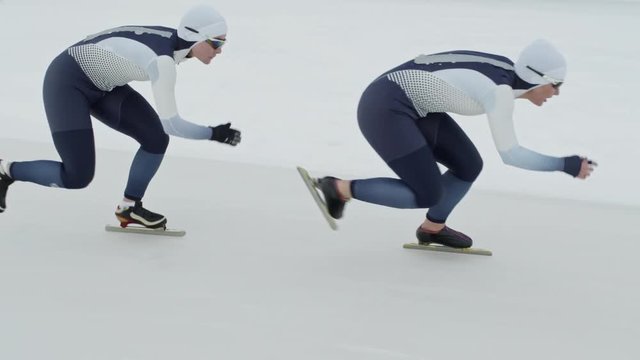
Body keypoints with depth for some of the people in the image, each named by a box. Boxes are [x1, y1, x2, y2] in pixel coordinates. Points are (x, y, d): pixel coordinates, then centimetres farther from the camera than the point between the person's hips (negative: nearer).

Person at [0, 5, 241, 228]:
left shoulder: (174, 40, -6)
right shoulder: (163, 60, -31)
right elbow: (170, 124, -32)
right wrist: (213, 134, -22)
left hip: (101, 84, 9)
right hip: (67, 81, -9)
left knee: (156, 138, -4)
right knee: (77, 177, -11)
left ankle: (129, 207, 14)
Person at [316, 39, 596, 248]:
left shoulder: (506, 70, 4)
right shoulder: (500, 92, -22)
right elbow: (509, 154, -24)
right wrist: (565, 165, -20)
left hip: (411, 106, 9)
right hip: (385, 109, -9)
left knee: (469, 166, 8)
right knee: (428, 196, -7)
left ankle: (432, 228, 28)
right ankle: (340, 189, 3)